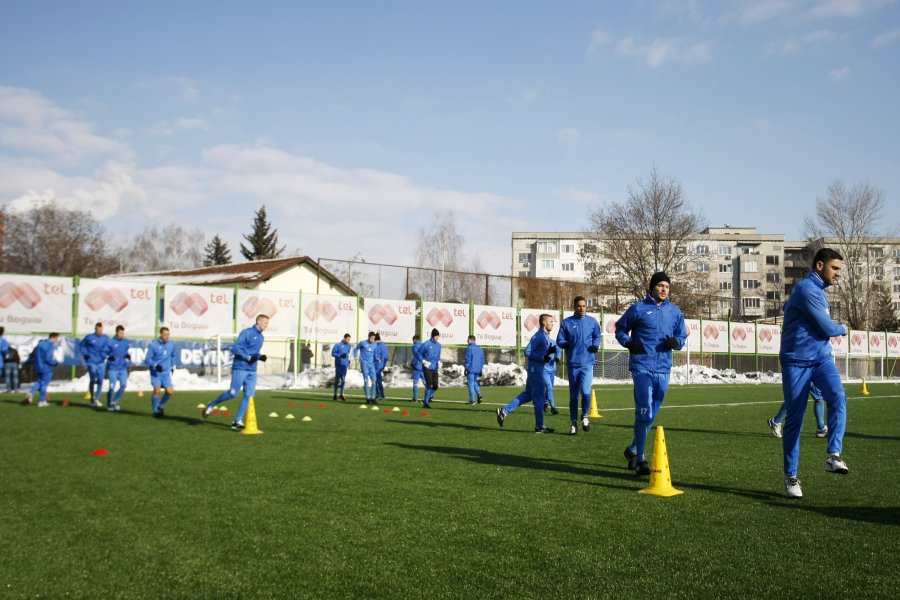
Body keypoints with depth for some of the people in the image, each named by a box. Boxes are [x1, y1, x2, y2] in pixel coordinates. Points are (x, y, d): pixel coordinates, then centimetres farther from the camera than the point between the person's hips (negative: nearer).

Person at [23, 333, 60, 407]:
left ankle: (31, 393, -5)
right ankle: (42, 401, 10)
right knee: (44, 384, 3)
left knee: (38, 382, 19)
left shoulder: (40, 343, 8)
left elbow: (32, 354, 13)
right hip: (46, 368, -7)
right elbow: (48, 359, -21)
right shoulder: (50, 346, -16)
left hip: (38, 368, 7)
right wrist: (56, 362, -6)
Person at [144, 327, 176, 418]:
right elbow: (147, 359, -9)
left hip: (166, 373, 4)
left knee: (169, 392, -5)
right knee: (157, 390, -14)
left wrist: (172, 366, 21)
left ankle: (160, 407, 22)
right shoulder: (153, 344, -9)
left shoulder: (171, 344, 4)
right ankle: (156, 411, 5)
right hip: (155, 372, -4)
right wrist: (155, 365, -24)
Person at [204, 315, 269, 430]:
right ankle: (211, 406, 13)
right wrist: (248, 357, -18)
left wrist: (260, 357, 5)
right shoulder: (247, 333, -9)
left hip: (252, 371, 7)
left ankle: (238, 421, 4)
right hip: (240, 368, -7)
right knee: (233, 393, -8)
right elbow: (235, 348, -14)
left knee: (249, 395, -1)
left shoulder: (261, 337, 16)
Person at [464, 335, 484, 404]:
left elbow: (468, 359, -13)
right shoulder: (479, 348, 12)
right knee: (475, 382, 21)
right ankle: (479, 394, -1)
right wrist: (481, 369, 18)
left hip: (471, 369, -6)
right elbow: (482, 360, 14)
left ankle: (472, 400, 0)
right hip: (478, 369, 6)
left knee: (471, 384, 0)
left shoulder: (469, 348, -10)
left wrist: (466, 369, -8)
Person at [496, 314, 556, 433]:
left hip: (538, 370, 9)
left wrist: (552, 352, -4)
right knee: (539, 397, -2)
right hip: (535, 370, -9)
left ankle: (504, 410, 15)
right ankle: (539, 426, 5)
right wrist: (543, 357, -21)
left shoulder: (547, 337, 14)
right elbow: (527, 352, -18)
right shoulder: (538, 336, -15)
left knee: (528, 394, 14)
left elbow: (550, 355, 17)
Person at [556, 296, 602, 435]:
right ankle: (574, 424, 20)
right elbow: (559, 340, 4)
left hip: (587, 363, -1)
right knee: (573, 395, 8)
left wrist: (595, 345, -5)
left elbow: (597, 336, 16)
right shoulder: (567, 322, 3)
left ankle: (585, 416, 11)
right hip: (572, 363, 1)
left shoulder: (592, 321, 5)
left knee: (585, 391, -17)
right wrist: (565, 344, -18)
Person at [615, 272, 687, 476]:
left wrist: (675, 341, -3)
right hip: (642, 367, -5)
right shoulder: (638, 309, 1)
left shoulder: (675, 312, 12)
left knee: (650, 415, 12)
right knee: (645, 412, -11)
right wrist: (629, 343, -9)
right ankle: (640, 459, -5)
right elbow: (620, 328, 10)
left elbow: (682, 336, 20)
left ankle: (633, 450, 31)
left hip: (663, 369, 5)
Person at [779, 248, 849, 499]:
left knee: (838, 397, -22)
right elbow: (827, 328, -15)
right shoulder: (807, 289, -14)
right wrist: (843, 329, 8)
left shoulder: (818, 290, 14)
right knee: (794, 419, 0)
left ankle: (834, 456, -25)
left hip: (821, 358, 7)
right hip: (797, 362, -7)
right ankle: (791, 477, 10)